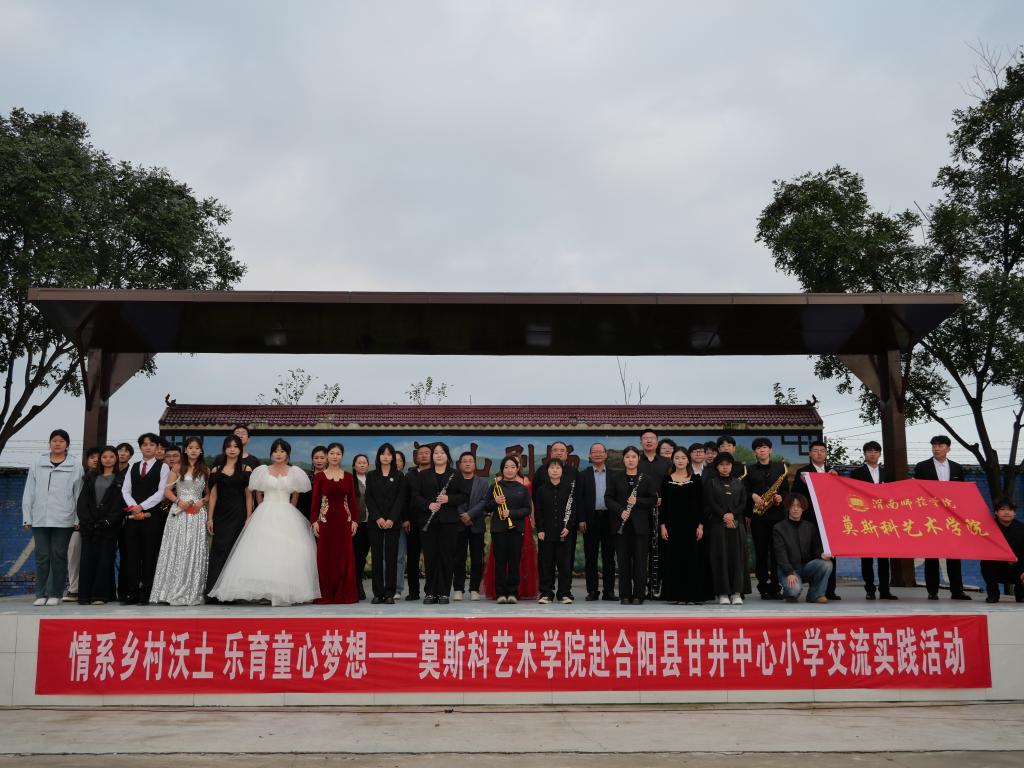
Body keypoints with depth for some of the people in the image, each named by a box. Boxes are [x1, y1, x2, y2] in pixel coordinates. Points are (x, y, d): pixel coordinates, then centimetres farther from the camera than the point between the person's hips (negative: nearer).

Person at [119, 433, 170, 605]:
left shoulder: (163, 467, 3)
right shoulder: (133, 467, 17)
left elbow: (161, 492, -6)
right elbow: (125, 490, 9)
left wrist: (142, 506, -12)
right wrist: (133, 507, -9)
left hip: (152, 515, -4)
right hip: (132, 515, 4)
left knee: (149, 555, -1)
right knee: (131, 554, 1)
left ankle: (146, 594, 3)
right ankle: (132, 593, 4)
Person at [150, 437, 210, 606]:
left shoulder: (206, 470, 12)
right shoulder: (177, 469, 8)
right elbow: (167, 491, 3)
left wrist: (202, 501, -6)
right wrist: (179, 501, -12)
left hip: (197, 513, 1)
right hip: (179, 512, -1)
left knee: (195, 552, -1)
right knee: (176, 551, -3)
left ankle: (192, 594, 4)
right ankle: (173, 592, 1)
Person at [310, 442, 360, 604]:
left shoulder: (348, 476, 8)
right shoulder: (319, 476, 3)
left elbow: (352, 500, 7)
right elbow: (315, 500, 1)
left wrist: (354, 520, 1)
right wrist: (314, 521, -6)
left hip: (344, 519, 2)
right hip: (325, 519, -1)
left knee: (345, 555, 1)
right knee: (325, 555, 0)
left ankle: (344, 593, 9)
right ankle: (326, 594, 6)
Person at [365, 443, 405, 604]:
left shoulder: (399, 476, 7)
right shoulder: (371, 476, 10)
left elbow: (400, 499, -1)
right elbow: (369, 499, 3)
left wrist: (391, 519, -12)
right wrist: (378, 518, -10)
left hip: (393, 522, -1)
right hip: (375, 522, 1)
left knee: (391, 557, -2)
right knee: (376, 557, 1)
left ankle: (389, 593, 1)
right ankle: (378, 593, 5)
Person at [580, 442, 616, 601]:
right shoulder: (584, 475, 7)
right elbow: (580, 498, 2)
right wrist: (581, 519, -6)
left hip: (609, 518, 0)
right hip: (591, 519, 0)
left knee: (609, 557, 4)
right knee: (590, 557, 3)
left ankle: (609, 591, 9)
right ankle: (592, 591, 9)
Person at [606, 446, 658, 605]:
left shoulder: (647, 479, 6)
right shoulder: (615, 479, 8)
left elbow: (653, 499, 2)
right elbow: (608, 498, 3)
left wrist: (638, 501, -14)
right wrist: (620, 511, -12)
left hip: (640, 525, -1)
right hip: (622, 525, 1)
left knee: (640, 561, -1)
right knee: (623, 561, 2)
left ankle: (638, 596, 6)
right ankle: (625, 595, 9)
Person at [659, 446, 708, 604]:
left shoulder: (696, 479, 5)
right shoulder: (666, 479, 5)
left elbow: (700, 503, 3)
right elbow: (663, 504, 4)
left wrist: (700, 525, -4)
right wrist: (662, 525, -3)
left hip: (691, 523, 0)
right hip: (673, 524, 0)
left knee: (693, 558, 0)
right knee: (675, 558, 1)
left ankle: (693, 594, 8)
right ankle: (677, 595, 8)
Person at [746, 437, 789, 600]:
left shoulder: (780, 467, 13)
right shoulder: (749, 470, 10)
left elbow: (786, 489, 13)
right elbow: (745, 491, 8)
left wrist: (781, 497, -6)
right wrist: (753, 496, -11)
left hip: (777, 513, 1)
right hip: (758, 515, 0)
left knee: (776, 551, -1)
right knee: (761, 551, 0)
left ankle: (776, 587, 5)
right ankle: (763, 587, 5)